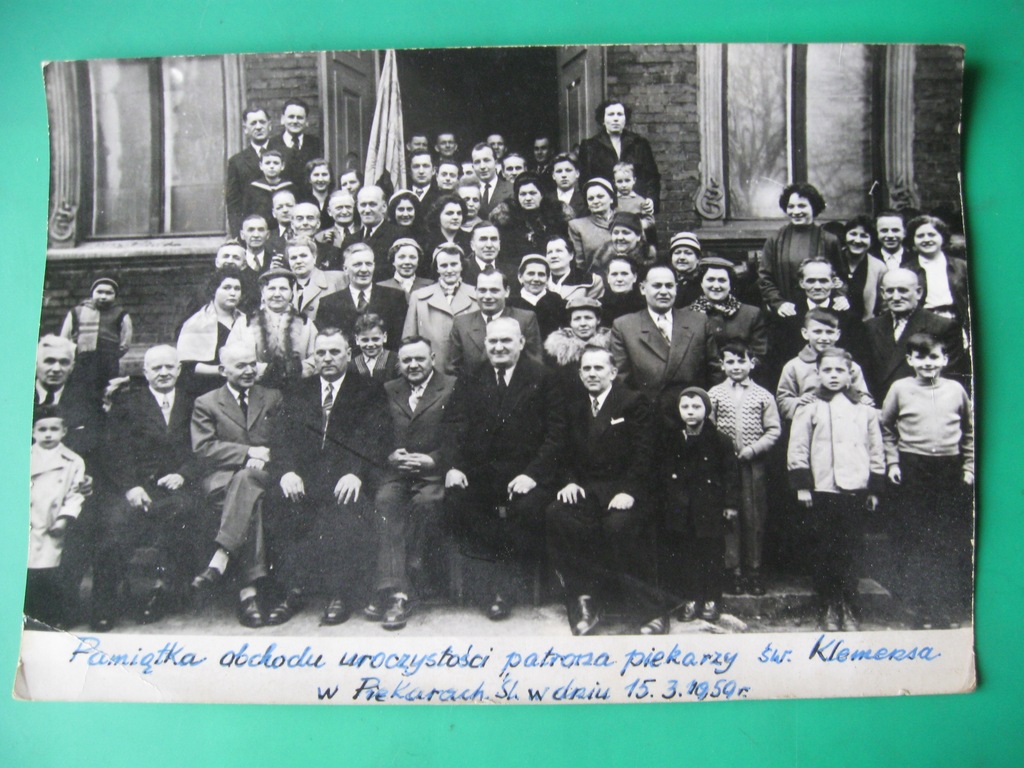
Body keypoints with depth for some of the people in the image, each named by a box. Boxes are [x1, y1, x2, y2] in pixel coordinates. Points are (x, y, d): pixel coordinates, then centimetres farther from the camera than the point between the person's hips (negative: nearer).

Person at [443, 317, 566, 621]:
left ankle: (500, 584, -9)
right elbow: (454, 426, 6)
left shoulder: (543, 379, 5)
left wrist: (532, 474, -16)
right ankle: (504, 583, -12)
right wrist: (452, 466, -12)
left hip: (523, 473, -2)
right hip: (477, 472, 3)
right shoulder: (469, 380, 15)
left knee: (529, 507, -32)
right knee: (455, 499, -26)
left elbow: (555, 433, -2)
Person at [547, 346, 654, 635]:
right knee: (556, 515, -27)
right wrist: (569, 481, -6)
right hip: (584, 488, 4)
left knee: (617, 525, -34)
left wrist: (629, 491, -20)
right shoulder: (572, 404, 17)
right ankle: (583, 593, -18)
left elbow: (643, 454, -6)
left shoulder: (635, 403, 3)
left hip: (621, 489, -3)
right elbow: (566, 451, 14)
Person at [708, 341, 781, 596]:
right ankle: (734, 570, 11)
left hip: (754, 464, 0)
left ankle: (754, 570, 14)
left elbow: (774, 430, 2)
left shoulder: (763, 395, 5)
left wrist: (751, 450, -10)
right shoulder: (714, 394, 5)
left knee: (755, 517, 3)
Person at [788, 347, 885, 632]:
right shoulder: (809, 408, 2)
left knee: (848, 553, 4)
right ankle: (829, 609, 15)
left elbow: (876, 451, 13)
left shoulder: (865, 410, 10)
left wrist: (874, 489, 11)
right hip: (820, 491, -1)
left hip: (854, 491, 1)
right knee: (823, 553, 4)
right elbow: (797, 450, 0)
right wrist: (802, 485, -5)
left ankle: (849, 611, 13)